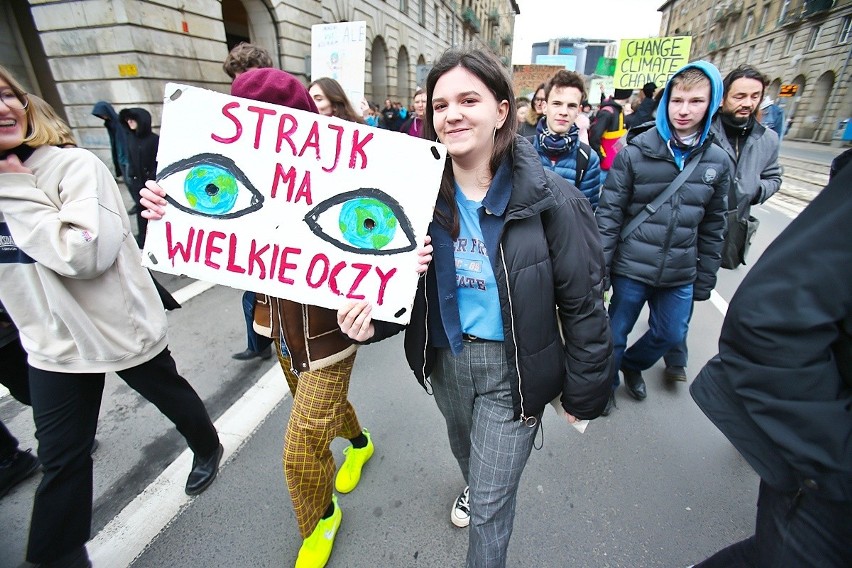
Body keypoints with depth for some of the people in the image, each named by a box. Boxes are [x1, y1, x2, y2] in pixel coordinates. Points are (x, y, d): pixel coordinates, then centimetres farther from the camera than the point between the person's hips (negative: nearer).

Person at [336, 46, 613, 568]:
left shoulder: (551, 200, -20)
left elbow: (583, 305, -12)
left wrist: (584, 391, -5)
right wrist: (373, 318, -20)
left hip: (511, 368, -4)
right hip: (446, 357, 5)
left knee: (492, 504, 11)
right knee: (465, 450, 34)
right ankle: (476, 486, 70)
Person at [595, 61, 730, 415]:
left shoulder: (718, 161, 3)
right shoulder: (635, 152, -10)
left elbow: (713, 226, 9)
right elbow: (609, 213, -11)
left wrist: (705, 278, 10)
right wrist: (599, 268, -13)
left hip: (681, 274, 4)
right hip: (631, 267, -4)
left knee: (671, 335, 18)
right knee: (616, 333, 11)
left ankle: (632, 365, 48)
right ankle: (607, 383, 38)